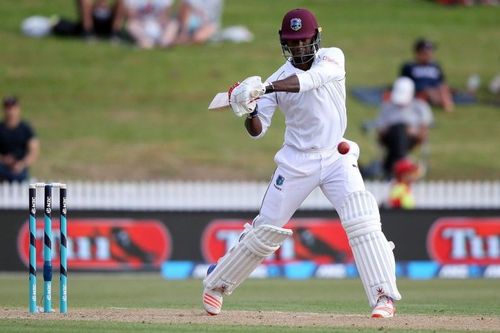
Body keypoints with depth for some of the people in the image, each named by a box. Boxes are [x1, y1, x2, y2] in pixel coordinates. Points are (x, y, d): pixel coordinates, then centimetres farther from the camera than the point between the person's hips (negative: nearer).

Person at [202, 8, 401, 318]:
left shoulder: (333, 58, -5)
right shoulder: (278, 78, -2)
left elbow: (310, 78, -28)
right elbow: (258, 130, -3)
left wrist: (264, 89, -40)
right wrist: (250, 112, -27)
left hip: (337, 156, -1)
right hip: (297, 162, 1)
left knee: (363, 222, -18)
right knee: (266, 229, 5)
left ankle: (384, 296, -18)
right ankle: (216, 283, 22)